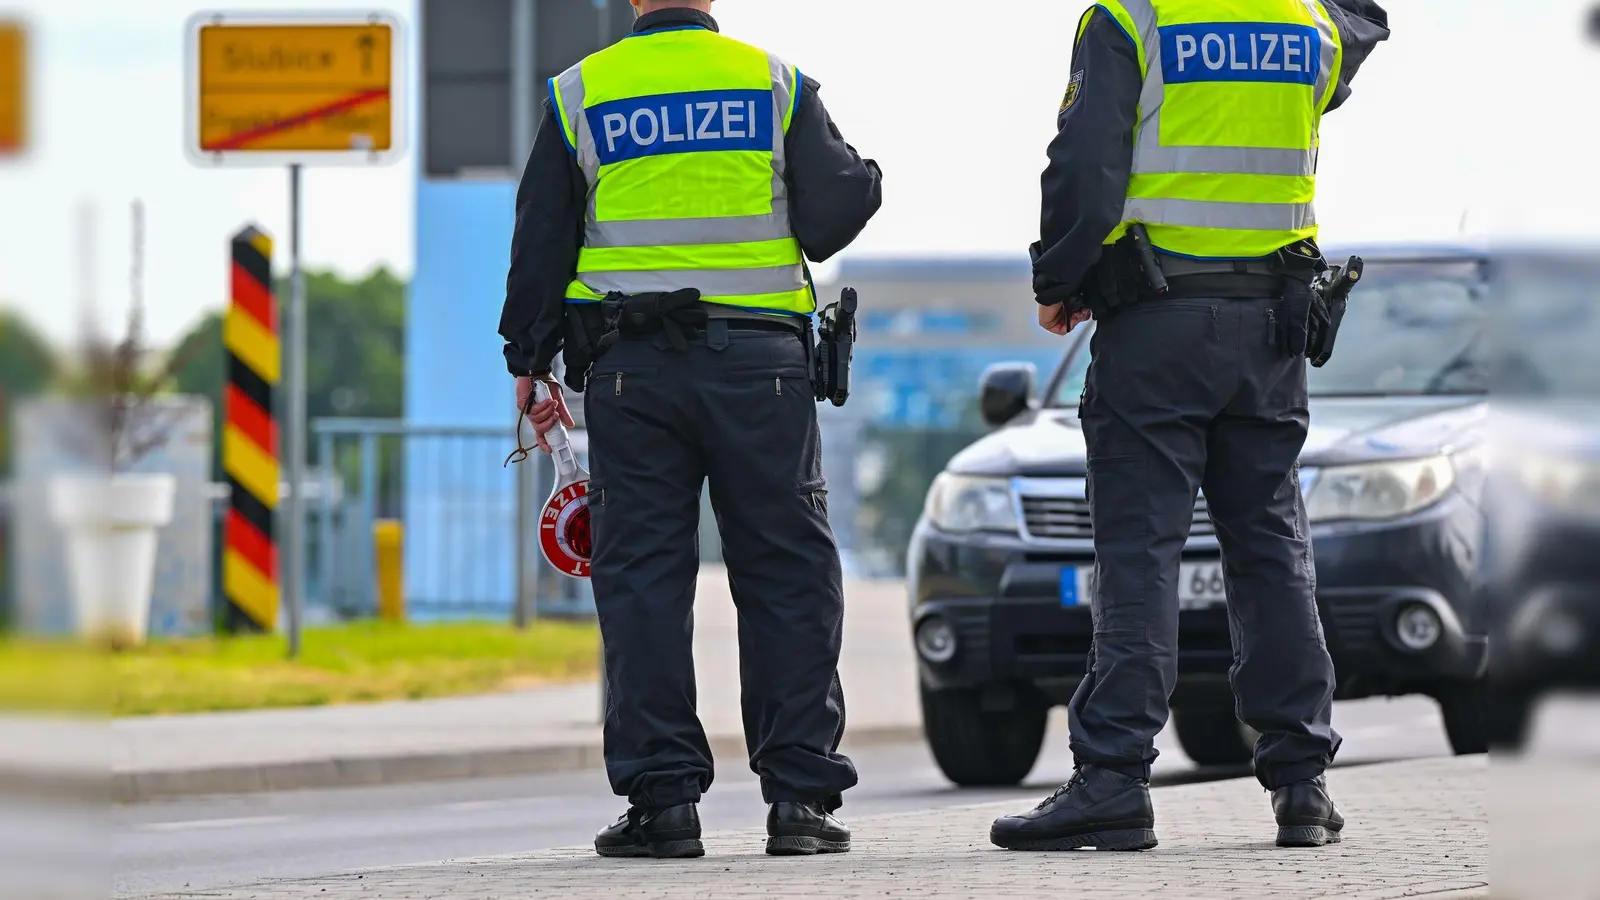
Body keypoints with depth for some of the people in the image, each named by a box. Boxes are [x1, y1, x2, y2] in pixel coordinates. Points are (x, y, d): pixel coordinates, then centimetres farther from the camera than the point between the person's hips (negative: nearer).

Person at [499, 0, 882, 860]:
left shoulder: (579, 96, 5)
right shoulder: (777, 85, 2)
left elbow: (541, 242, 6)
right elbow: (827, 218, 2)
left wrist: (528, 361, 14)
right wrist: (868, 180, 24)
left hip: (630, 370, 0)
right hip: (760, 366, 0)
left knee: (642, 579, 3)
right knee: (787, 577, 4)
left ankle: (661, 798, -1)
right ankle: (800, 795, 1)